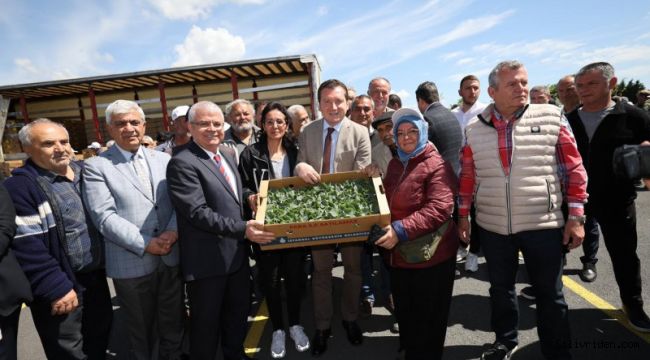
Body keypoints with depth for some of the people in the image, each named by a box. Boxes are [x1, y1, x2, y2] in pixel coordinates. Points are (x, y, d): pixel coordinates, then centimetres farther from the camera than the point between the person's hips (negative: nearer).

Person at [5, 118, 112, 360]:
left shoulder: (84, 172, 6)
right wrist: (56, 288, -20)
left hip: (95, 276, 6)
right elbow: (26, 246, -20)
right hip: (62, 289, -6)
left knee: (100, 338, 21)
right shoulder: (20, 187, -15)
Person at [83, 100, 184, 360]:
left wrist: (172, 233, -14)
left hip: (171, 258, 3)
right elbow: (105, 217, -12)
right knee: (141, 334, 16)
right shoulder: (96, 166, -4)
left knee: (173, 328, 18)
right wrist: (146, 244, -17)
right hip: (131, 264, -3)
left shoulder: (164, 159, 8)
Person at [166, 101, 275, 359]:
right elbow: (198, 213, -25)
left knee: (239, 312, 24)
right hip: (206, 260, -8)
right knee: (207, 323, 12)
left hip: (237, 253, 8)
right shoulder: (182, 163, -18)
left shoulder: (228, 153, 10)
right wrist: (243, 229, -29)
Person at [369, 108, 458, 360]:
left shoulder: (436, 165, -14)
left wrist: (401, 230, -31)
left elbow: (440, 209, -25)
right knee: (404, 315, 23)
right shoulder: (395, 164, 11)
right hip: (398, 255, 8)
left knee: (427, 320, 10)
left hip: (429, 257, -7)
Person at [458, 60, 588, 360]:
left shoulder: (552, 117, -4)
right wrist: (463, 215, 6)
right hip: (492, 226, 2)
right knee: (500, 288, 18)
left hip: (543, 224, -2)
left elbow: (574, 168, -2)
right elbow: (468, 176, 7)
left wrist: (575, 216, -5)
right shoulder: (474, 129, 1)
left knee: (549, 293, 12)